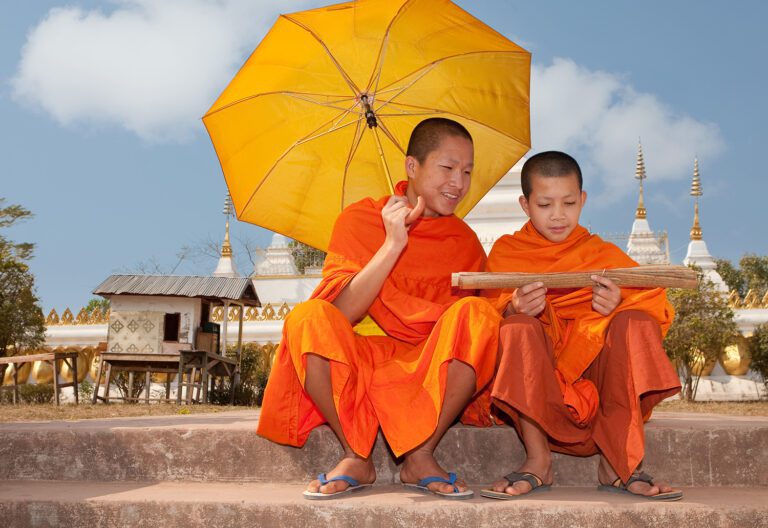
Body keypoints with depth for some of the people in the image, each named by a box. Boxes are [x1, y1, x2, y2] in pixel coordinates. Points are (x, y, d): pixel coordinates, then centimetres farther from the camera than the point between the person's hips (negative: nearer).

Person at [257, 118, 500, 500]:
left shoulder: (466, 243, 5)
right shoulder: (360, 219, -1)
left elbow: (463, 322, 4)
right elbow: (342, 313, -13)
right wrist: (393, 243, -18)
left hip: (433, 375, 1)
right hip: (359, 366, -1)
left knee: (478, 313, -27)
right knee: (308, 318, -30)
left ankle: (420, 457, -20)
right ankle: (356, 458, -16)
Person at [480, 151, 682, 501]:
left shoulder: (602, 254, 13)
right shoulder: (506, 252, 11)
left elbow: (654, 304, 2)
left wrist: (618, 306, -19)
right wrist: (515, 309, -24)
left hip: (595, 368, 1)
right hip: (531, 379, -1)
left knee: (636, 323, -24)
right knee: (519, 327, -30)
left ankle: (618, 461, -26)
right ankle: (537, 460, -27)